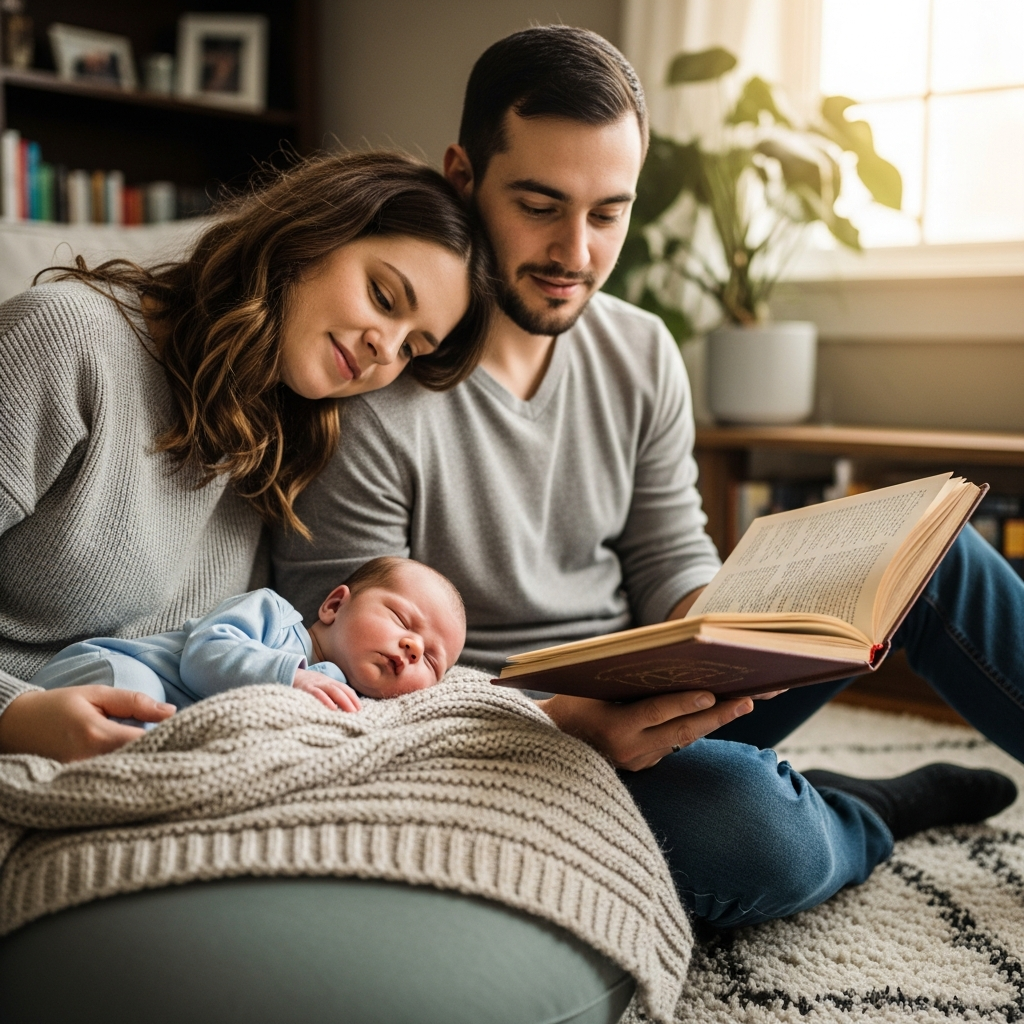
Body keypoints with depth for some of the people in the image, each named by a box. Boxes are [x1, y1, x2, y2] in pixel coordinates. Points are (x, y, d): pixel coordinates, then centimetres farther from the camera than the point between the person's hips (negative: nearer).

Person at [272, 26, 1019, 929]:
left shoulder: (643, 355, 1)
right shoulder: (367, 400, -20)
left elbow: (673, 563, 6)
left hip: (655, 708, 7)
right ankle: (888, 811, 2)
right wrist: (574, 720, -32)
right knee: (753, 829, -35)